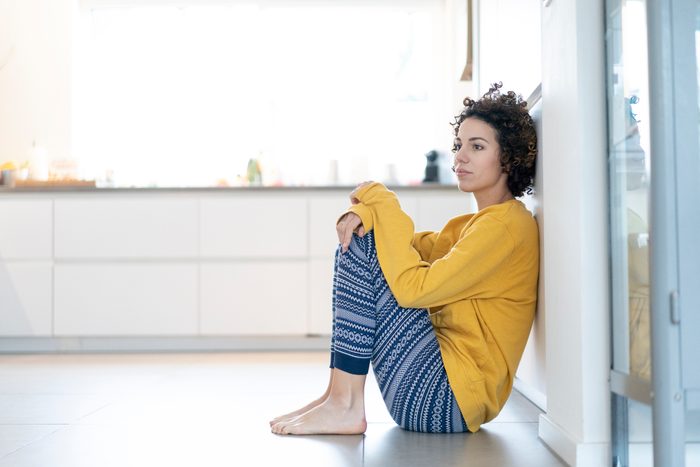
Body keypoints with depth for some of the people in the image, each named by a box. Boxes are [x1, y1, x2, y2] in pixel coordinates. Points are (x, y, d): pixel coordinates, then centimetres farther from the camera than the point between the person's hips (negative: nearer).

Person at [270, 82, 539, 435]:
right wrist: (364, 212, -12)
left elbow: (414, 288, -24)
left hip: (451, 398, -10)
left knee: (363, 250, -13)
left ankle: (346, 407, -11)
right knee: (355, 243, 10)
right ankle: (338, 394, 4)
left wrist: (381, 201, -15)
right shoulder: (476, 223, 17)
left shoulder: (506, 224, -15)